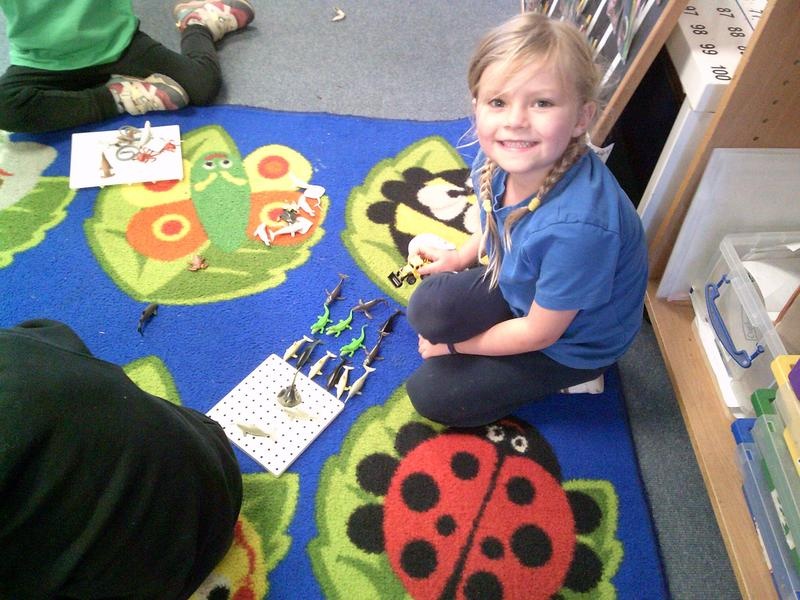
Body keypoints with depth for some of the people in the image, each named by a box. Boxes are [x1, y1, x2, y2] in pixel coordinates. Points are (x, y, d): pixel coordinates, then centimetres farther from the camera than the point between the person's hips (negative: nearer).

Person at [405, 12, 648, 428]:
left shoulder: (577, 225, -41)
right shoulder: (498, 159, -20)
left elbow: (540, 332, -24)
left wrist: (454, 344, -11)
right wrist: (460, 257, 7)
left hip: (571, 341, -6)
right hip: (522, 288, 6)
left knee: (429, 394, -1)